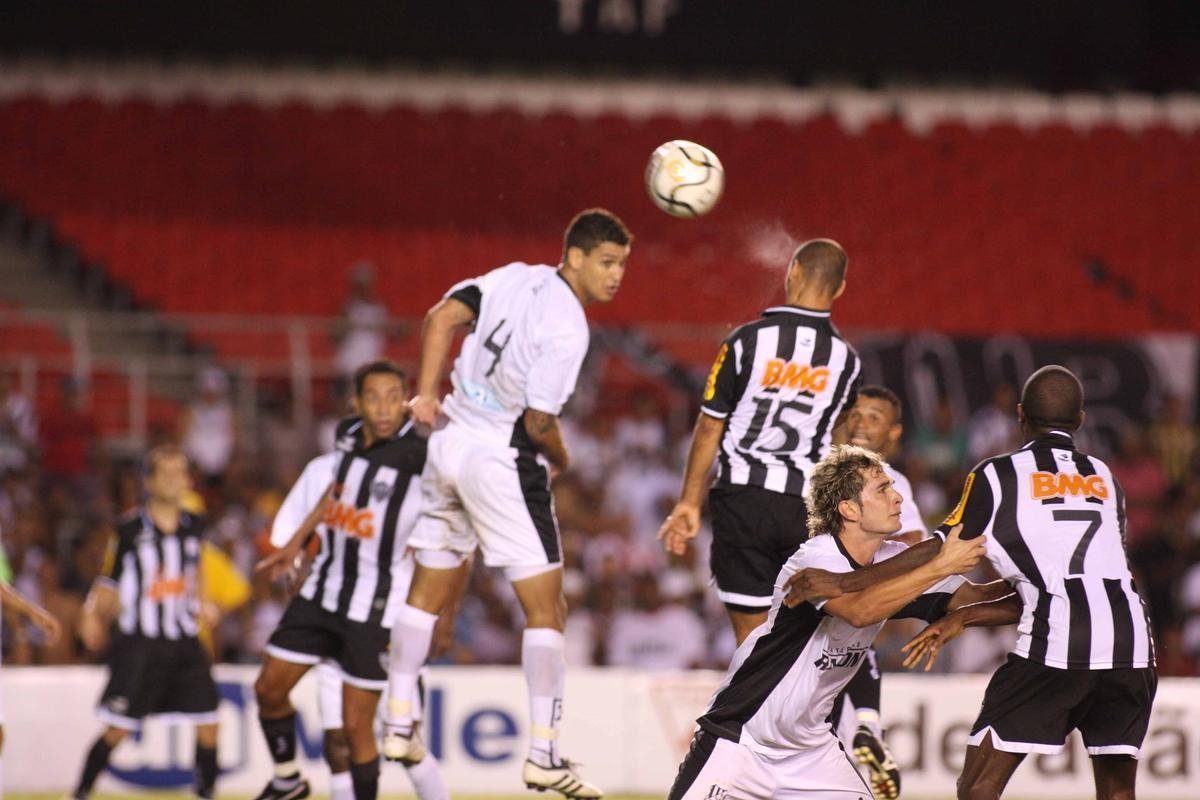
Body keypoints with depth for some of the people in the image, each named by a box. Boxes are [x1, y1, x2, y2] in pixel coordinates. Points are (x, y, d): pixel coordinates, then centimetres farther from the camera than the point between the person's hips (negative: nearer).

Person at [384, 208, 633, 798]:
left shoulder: (514, 278, 4)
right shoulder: (567, 327, -18)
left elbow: (442, 317, -2)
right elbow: (539, 423, -17)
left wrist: (425, 396, 1)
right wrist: (561, 461, 3)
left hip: (448, 440, 8)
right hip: (502, 461, -8)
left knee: (428, 590, 20)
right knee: (546, 609, -2)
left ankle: (398, 726, 24)